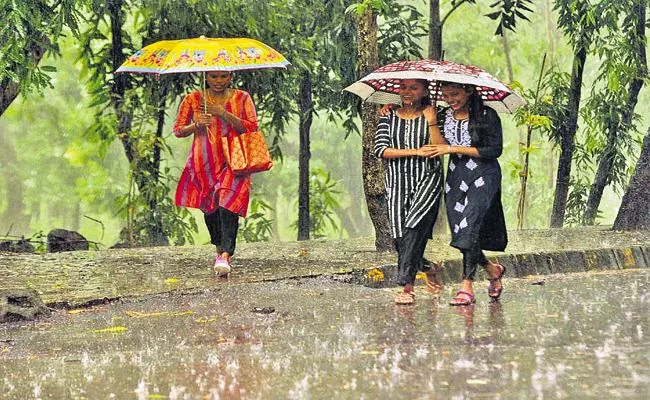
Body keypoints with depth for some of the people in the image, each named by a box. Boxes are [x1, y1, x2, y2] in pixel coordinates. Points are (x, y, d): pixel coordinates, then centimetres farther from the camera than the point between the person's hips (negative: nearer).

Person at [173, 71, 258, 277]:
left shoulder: (241, 98, 3)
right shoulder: (193, 99, 5)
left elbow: (252, 127, -6)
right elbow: (178, 130, 7)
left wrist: (224, 114, -15)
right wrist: (196, 125, -14)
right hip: (203, 163, 3)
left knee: (228, 204, -21)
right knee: (208, 206, 9)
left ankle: (226, 256, -29)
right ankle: (220, 249, 33)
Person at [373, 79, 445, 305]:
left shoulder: (430, 116, 4)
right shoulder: (389, 118, 8)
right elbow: (380, 150, -4)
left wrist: (432, 123, -18)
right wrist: (416, 152, -10)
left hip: (427, 180, -3)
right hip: (397, 182, 3)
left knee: (413, 229, -19)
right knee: (400, 236, -1)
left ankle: (407, 286, -17)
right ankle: (428, 268, 27)